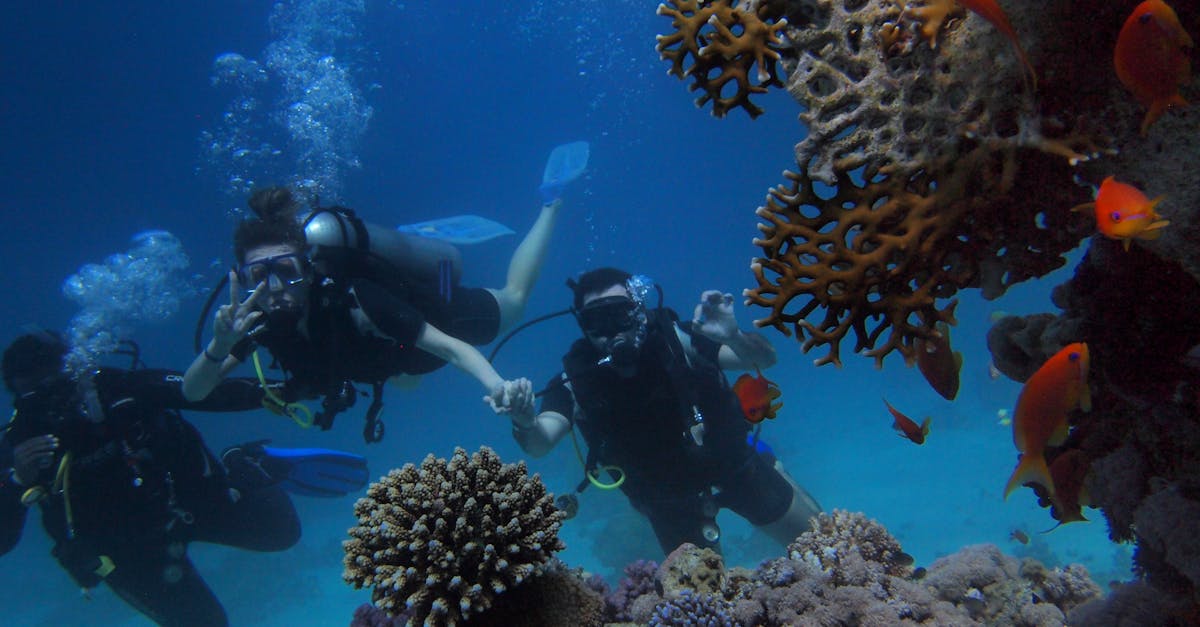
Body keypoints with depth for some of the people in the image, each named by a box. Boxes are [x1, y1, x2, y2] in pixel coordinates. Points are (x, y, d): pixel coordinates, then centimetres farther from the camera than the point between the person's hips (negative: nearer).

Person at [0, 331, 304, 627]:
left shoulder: (110, 388, -16)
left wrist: (266, 392, -30)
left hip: (187, 494, 0)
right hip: (128, 549, 1)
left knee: (281, 530, -3)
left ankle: (240, 467, 24)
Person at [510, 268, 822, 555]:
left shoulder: (675, 340, -24)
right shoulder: (576, 381, -21)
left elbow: (766, 358, -22)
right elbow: (539, 445, -35)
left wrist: (733, 337, -44)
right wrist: (523, 419, -58)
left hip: (734, 462, 0)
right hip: (669, 500, 0)